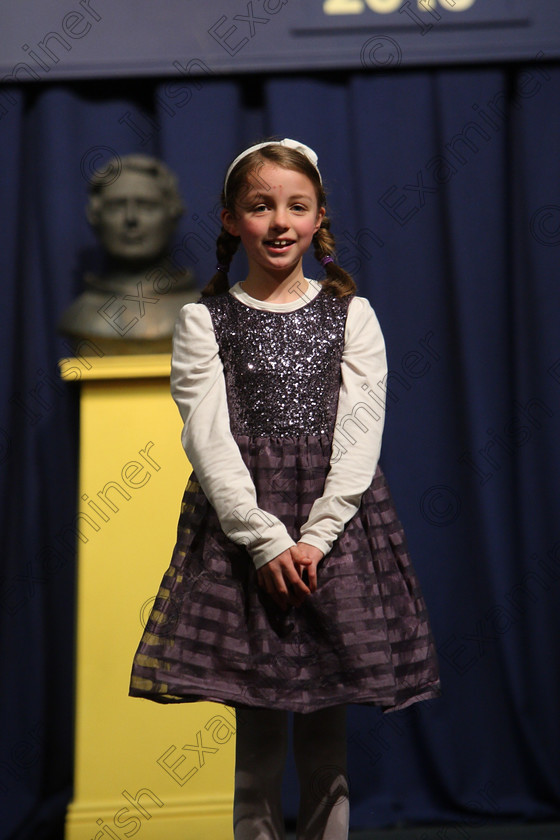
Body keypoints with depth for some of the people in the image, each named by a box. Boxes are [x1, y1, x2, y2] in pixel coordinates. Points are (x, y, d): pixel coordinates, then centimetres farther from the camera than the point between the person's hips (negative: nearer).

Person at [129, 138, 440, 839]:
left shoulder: (352, 314, 8)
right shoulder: (204, 320, 5)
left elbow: (361, 432, 0)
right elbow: (208, 438, -3)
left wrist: (316, 536, -12)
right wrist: (266, 539, -14)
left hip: (337, 520, 1)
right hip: (239, 522, -1)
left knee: (327, 737, 6)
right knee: (257, 736, 2)